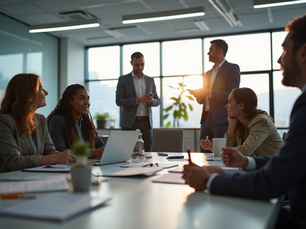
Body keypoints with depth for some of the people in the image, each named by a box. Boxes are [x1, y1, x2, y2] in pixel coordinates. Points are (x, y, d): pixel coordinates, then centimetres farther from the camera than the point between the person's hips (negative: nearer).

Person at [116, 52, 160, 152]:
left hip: (146, 122, 3)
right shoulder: (123, 79, 4)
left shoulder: (150, 80, 13)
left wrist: (151, 101, -11)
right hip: (129, 123, -3)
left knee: (146, 153, 1)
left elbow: (157, 101, 14)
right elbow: (119, 101, -5)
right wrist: (137, 100, -19)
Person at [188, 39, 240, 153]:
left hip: (222, 121, -7)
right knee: (204, 154, 6)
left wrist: (209, 92, -14)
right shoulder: (208, 73, 22)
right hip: (206, 119, 7)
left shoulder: (232, 68, -1)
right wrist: (198, 95, 2)